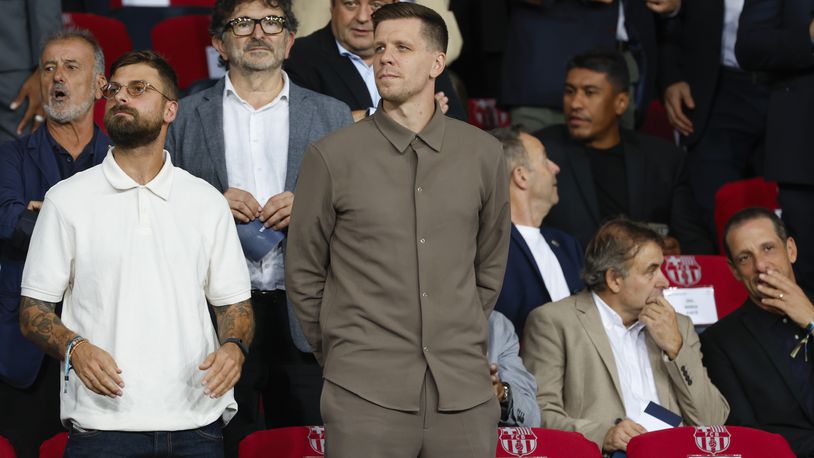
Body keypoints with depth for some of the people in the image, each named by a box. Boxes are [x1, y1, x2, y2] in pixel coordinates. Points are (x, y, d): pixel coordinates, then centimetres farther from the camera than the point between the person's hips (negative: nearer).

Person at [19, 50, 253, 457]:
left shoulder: (207, 202, 10)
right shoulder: (66, 200, 5)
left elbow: (233, 301, 14)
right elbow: (32, 312, 4)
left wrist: (233, 346, -8)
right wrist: (74, 347, -16)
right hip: (102, 421, -2)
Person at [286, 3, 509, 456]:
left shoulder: (483, 154, 7)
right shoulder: (332, 156, 0)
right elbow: (305, 274, 7)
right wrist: (345, 356, 10)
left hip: (464, 393, 2)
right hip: (367, 396, -2)